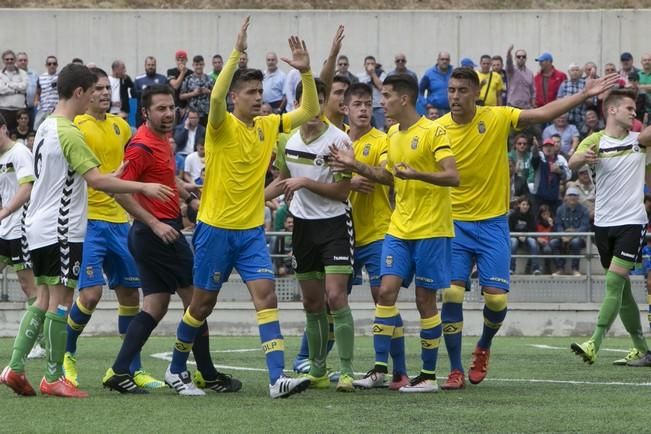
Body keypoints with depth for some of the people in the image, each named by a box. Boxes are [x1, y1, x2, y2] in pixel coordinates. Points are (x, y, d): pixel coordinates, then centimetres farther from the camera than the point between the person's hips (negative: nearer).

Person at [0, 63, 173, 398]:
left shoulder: (46, 127, 13)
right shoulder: (69, 133, -16)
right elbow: (95, 179, -23)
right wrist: (143, 187, -20)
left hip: (40, 228, 9)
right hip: (61, 230, -9)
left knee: (46, 299, 13)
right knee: (61, 300, -4)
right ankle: (53, 377, -1)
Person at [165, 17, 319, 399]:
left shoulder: (268, 125, 7)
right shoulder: (222, 126, -10)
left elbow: (309, 112, 8)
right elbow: (216, 97, -31)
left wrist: (306, 72, -7)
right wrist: (236, 53, -35)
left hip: (252, 230, 4)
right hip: (216, 228, -4)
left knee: (266, 296, -11)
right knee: (203, 304, 6)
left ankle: (278, 378, -18)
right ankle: (176, 369, 26)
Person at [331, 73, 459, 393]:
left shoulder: (433, 132, -11)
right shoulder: (393, 134, 13)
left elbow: (452, 176, -19)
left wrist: (417, 174, -33)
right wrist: (355, 166, 13)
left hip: (430, 230, -7)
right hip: (399, 229, 7)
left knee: (425, 300, -1)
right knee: (386, 290, -3)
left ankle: (429, 375, 7)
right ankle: (379, 369, 0)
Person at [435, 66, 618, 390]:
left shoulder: (497, 118, -6)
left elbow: (542, 114, -8)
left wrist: (585, 94, -15)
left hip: (492, 223, 0)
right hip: (454, 223, 0)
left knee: (497, 298, -5)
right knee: (451, 294, -11)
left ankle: (483, 348, 27)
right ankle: (456, 371, 1)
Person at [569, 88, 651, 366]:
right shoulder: (596, 141, 0)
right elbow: (572, 162, -17)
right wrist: (583, 157, -37)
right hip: (604, 224, 2)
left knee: (614, 283, -14)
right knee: (622, 289, 7)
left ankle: (594, 345, -21)